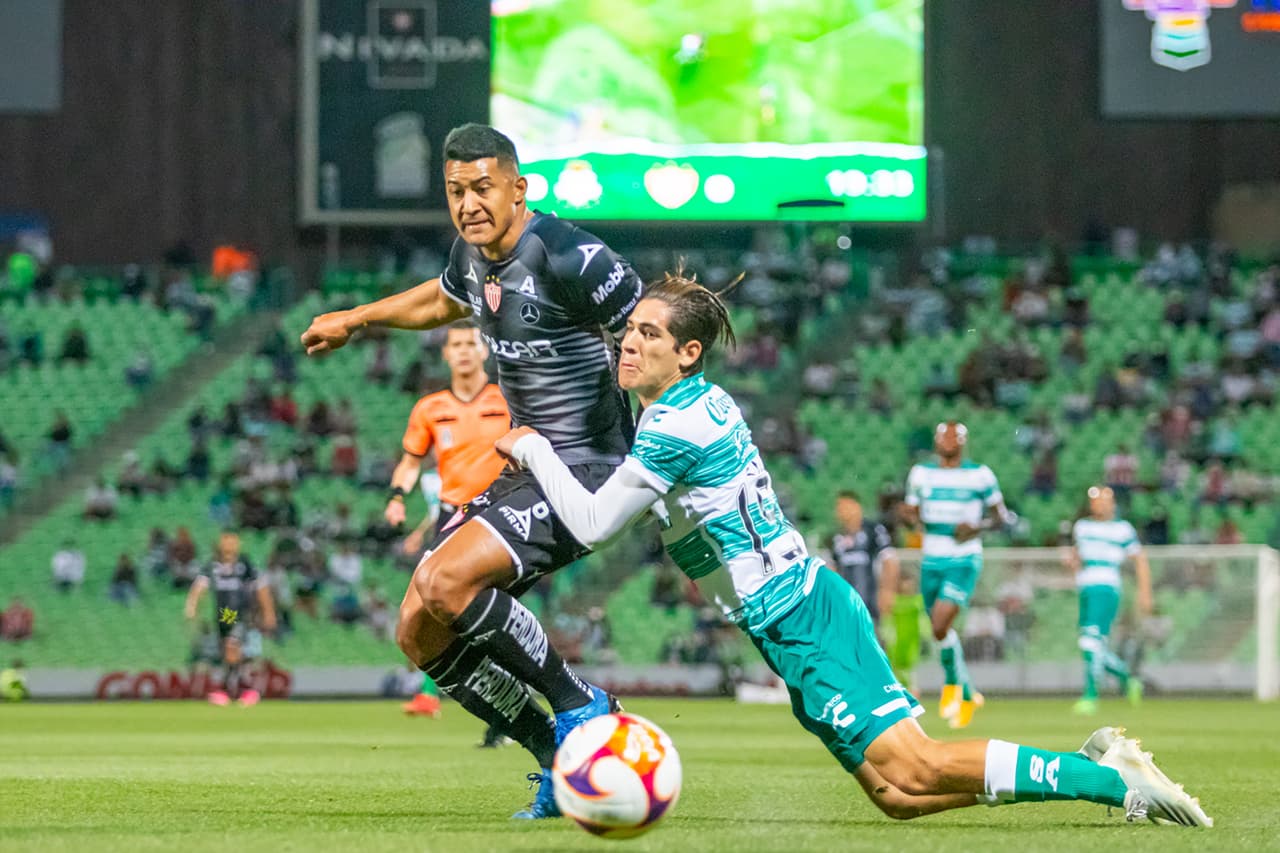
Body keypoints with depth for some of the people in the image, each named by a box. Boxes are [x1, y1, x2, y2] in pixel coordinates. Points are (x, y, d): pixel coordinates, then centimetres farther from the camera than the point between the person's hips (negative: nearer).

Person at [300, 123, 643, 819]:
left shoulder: (566, 256, -20)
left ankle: (579, 706, -10)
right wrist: (356, 318, 43)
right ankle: (558, 755, 11)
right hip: (520, 470, 9)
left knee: (444, 585, -27)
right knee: (419, 632, 1)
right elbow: (444, 299, 32)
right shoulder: (473, 254, 7)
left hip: (583, 469, -9)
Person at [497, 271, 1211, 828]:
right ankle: (1099, 765, 5)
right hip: (807, 601, 9)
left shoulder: (675, 428, -15)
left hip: (798, 622, -9)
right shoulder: (709, 401, 13)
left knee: (910, 770, -14)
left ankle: (1114, 779, -11)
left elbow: (592, 524, -13)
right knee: (897, 793, 4)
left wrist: (532, 448, -1)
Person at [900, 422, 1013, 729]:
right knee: (941, 631, 8)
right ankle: (968, 696, 25)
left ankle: (953, 684, 4)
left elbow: (1001, 516, 3)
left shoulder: (979, 475, -1)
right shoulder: (921, 473, 9)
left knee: (941, 627, -19)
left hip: (964, 560, -5)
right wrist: (911, 519, -11)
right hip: (932, 561, 5)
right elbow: (910, 512, 13)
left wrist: (979, 527, -16)